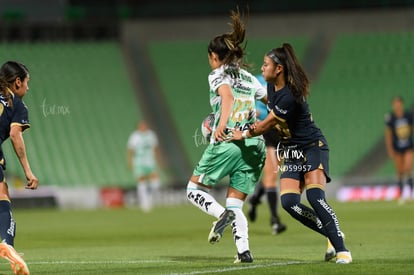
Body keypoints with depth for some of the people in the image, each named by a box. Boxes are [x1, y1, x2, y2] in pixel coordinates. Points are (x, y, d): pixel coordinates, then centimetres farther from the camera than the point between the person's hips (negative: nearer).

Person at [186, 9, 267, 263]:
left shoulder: (218, 75, 2)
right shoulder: (249, 78, 19)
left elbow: (227, 95, -19)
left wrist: (222, 122, -34)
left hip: (227, 144, -6)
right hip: (255, 145, 6)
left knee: (195, 189, 10)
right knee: (236, 205, 10)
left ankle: (221, 214, -20)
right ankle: (244, 251, -9)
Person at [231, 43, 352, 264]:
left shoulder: (289, 97, -25)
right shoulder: (271, 86, 2)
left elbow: (268, 124, -15)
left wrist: (244, 134, -1)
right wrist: (259, 125, 5)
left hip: (313, 148, -8)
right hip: (292, 153, 8)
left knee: (315, 197, -25)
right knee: (289, 202, -10)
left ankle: (341, 249, -20)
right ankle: (332, 236, 3)